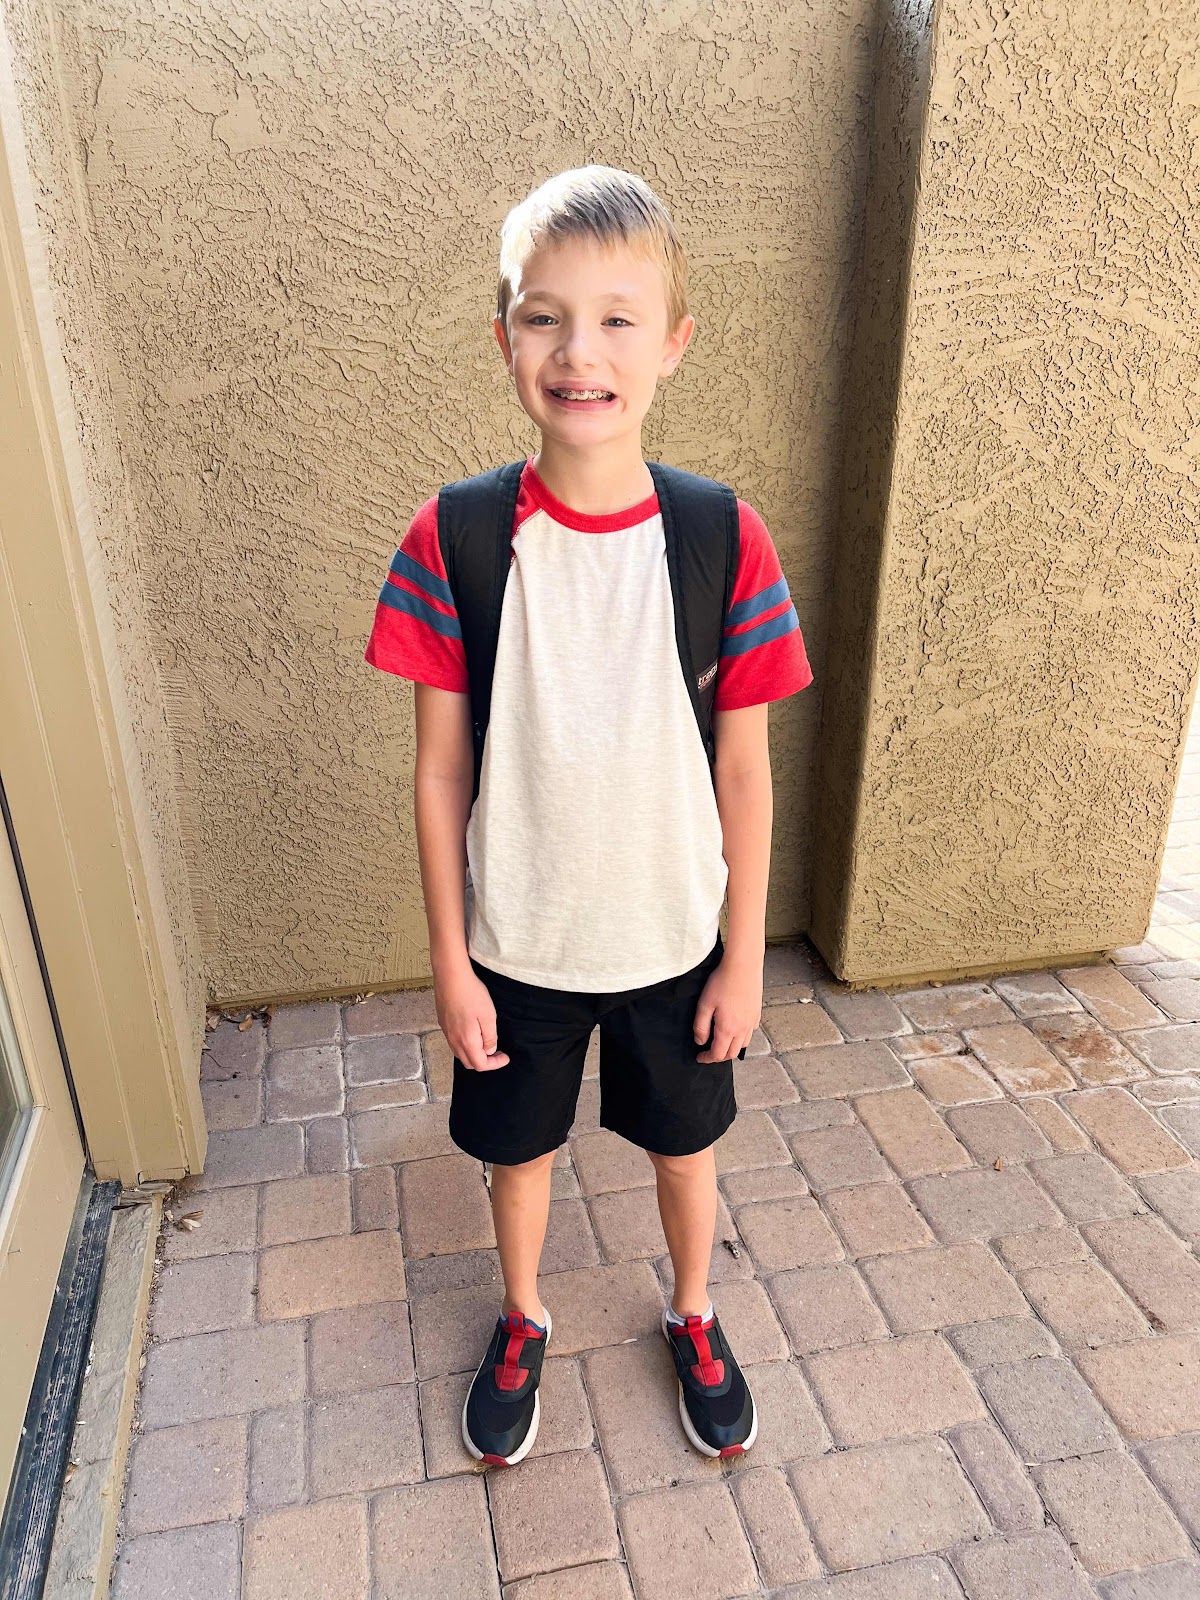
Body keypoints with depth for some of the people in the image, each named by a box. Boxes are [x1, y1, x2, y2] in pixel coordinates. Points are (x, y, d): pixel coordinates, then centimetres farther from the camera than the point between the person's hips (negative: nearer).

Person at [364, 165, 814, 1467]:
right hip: (516, 944, 0)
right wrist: (449, 960, -4)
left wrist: (744, 957, -2)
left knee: (683, 1144, 22)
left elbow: (743, 770, -7)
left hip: (675, 941, 0)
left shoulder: (726, 541, -14)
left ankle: (692, 1316, 54)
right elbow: (440, 770, -8)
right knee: (517, 1145, 22)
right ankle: (521, 1322, 54)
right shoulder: (451, 539, -14)